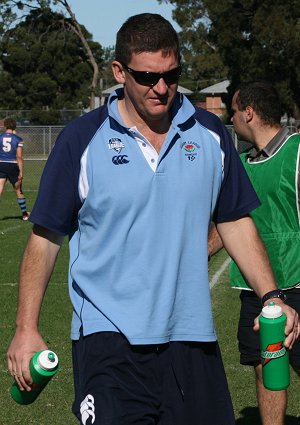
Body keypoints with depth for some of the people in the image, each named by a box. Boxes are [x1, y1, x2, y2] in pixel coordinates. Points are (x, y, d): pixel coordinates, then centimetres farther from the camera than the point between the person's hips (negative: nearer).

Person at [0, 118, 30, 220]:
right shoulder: (18, 139, -3)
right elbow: (19, 157, -8)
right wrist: (21, 172, -7)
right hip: (13, 166, 0)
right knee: (18, 191, 13)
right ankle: (25, 214, 24)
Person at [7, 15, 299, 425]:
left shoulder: (211, 134, 6)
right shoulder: (82, 140, -3)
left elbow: (236, 223, 13)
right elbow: (46, 237, 1)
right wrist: (26, 328, -3)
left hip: (192, 337, 3)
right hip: (108, 341, -3)